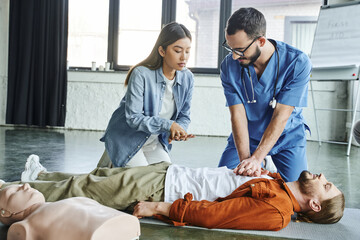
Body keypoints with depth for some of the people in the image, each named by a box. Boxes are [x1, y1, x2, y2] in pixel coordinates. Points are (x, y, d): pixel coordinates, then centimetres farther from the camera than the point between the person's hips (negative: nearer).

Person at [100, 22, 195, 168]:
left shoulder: (187, 78, -6)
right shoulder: (141, 74, -24)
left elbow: (184, 116, 2)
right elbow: (133, 117, -25)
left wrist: (178, 131, -21)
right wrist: (168, 125, -32)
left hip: (154, 143, 6)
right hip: (127, 139, -6)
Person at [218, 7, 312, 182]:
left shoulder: (297, 63, -24)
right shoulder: (229, 66, -17)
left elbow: (281, 116, -26)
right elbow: (238, 115, -19)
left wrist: (256, 158, -33)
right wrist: (245, 159, -31)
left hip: (287, 136, -2)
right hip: (246, 136, 2)